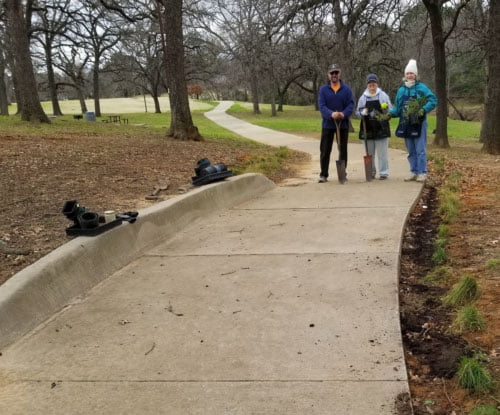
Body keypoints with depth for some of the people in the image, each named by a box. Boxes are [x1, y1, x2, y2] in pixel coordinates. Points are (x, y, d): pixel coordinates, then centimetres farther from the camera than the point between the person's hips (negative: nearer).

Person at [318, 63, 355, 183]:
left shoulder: (346, 89, 0)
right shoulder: (323, 89, -1)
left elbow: (351, 105, -7)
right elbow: (321, 106, -11)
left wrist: (343, 114, -27)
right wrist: (331, 114, -29)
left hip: (343, 124, 1)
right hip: (327, 124, 0)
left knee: (343, 150, 8)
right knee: (325, 151, 3)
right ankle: (323, 174, 12)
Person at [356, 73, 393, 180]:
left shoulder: (383, 96, 2)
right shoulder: (363, 97, 8)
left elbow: (391, 110, 4)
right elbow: (358, 112, 11)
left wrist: (386, 112, -18)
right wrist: (363, 113, -11)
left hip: (381, 128, -2)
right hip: (367, 129, 2)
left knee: (382, 152, -1)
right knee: (369, 152, 8)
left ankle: (383, 172, 6)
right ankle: (371, 172, 18)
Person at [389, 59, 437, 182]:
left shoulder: (422, 87, -3)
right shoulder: (401, 90, 12)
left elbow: (433, 100, -9)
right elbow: (397, 108, 16)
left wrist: (424, 110, -22)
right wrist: (390, 113, -1)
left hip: (418, 123, -5)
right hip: (406, 124, 5)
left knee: (420, 150, -4)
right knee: (411, 151, 11)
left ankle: (422, 173, 2)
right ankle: (413, 172, 18)